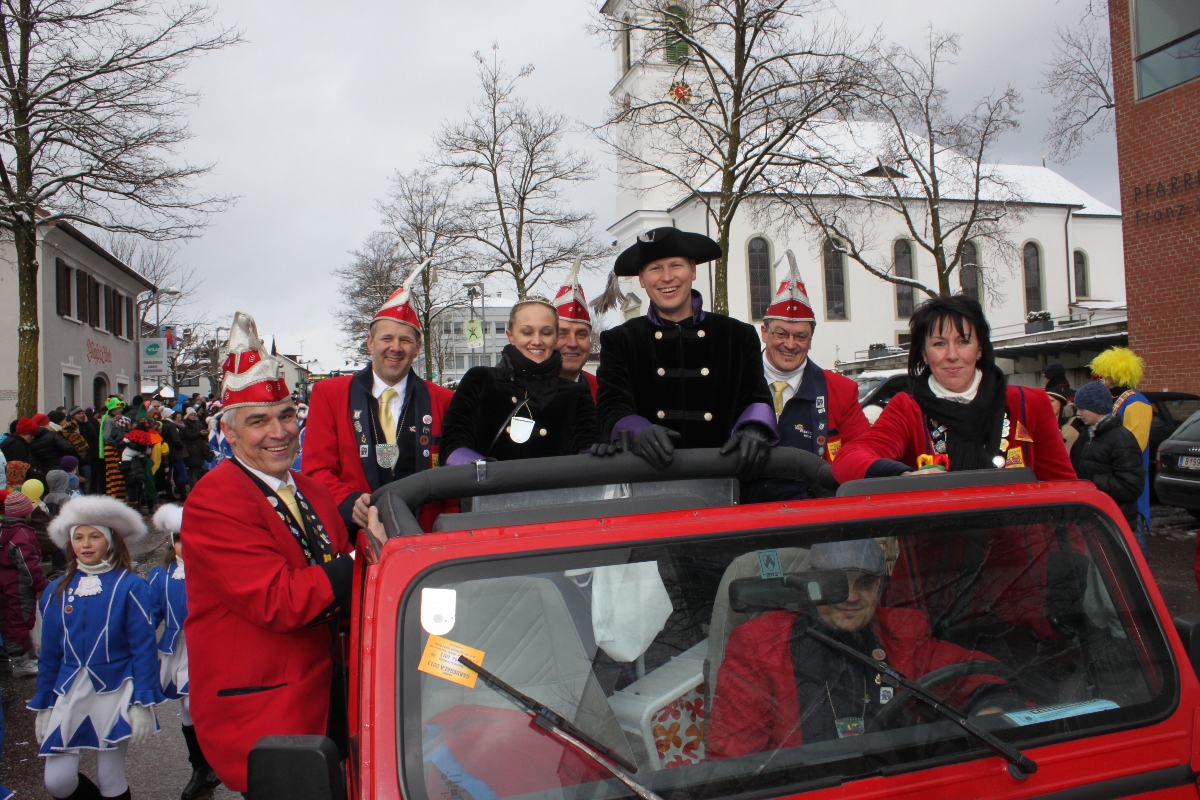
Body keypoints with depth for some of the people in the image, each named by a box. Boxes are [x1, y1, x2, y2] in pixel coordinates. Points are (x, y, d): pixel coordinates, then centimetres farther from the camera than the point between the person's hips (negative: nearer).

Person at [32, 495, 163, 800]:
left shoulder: (129, 586, -7)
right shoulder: (57, 591, 5)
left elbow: (143, 648, -8)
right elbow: (49, 654, 10)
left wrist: (142, 703, -12)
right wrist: (43, 706, 11)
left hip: (114, 694, -4)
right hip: (69, 694, 4)